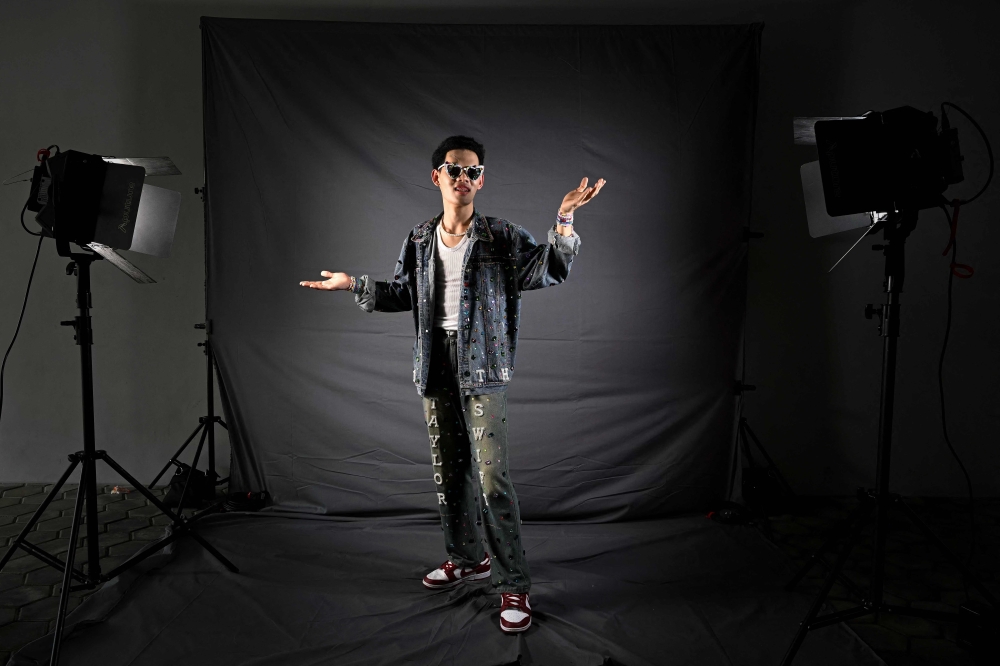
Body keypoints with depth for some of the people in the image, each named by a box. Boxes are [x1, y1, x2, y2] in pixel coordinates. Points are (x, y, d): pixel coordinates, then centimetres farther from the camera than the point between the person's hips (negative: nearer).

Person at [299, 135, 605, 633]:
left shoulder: (502, 238, -3)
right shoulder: (419, 240, 10)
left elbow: (549, 270, -11)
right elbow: (403, 293, 21)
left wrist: (563, 220, -24)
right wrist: (352, 284, 17)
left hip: (481, 368, -5)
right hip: (436, 367, 5)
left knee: (492, 476, -9)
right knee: (448, 470, 15)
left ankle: (513, 585, 4)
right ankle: (468, 558, 34)